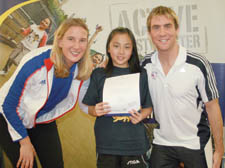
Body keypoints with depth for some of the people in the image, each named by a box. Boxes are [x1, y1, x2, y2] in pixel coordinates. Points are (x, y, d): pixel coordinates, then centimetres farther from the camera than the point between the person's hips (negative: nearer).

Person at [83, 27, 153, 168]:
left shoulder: (141, 75, 2)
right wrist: (96, 111, -17)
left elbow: (148, 107, 7)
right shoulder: (99, 75, 1)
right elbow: (89, 107, 4)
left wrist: (141, 116, -13)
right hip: (106, 145, 0)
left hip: (135, 144, 0)